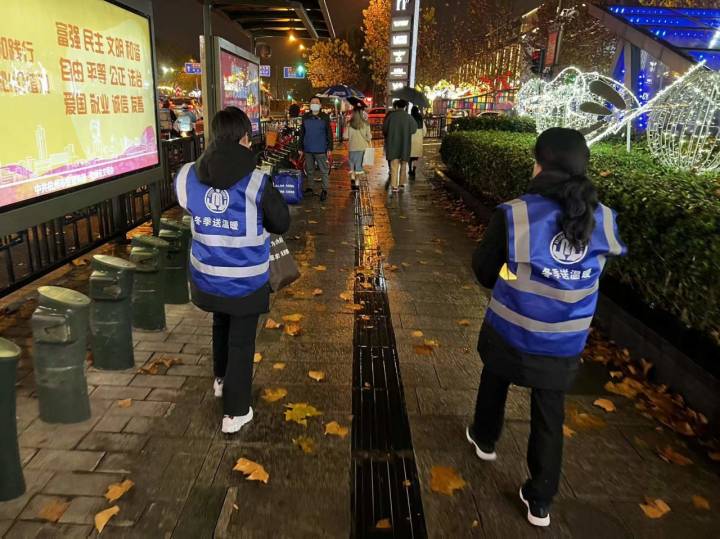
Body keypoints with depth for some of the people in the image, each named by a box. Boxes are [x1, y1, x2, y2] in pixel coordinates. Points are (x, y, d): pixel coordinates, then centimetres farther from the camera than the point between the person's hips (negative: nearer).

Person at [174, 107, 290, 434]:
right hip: (246, 279, -4)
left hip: (207, 275, 5)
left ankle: (221, 379, 51)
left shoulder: (187, 176, -10)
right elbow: (282, 224, -10)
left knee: (220, 325, 29)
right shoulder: (256, 183, -23)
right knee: (241, 342, 10)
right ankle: (235, 413, 21)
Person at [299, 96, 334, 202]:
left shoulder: (325, 117, 2)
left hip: (321, 150, -3)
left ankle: (325, 190, 6)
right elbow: (302, 133, 13)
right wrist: (301, 148, 8)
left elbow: (329, 134, 1)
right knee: (309, 171, 10)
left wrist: (330, 148, -6)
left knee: (324, 171, -1)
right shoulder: (305, 117, 9)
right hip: (308, 150, 3)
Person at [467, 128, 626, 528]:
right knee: (549, 417, 17)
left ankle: (485, 438, 53)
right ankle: (540, 502, 31)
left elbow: (483, 270, -8)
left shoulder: (514, 214, -20)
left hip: (510, 333, -2)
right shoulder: (603, 221, -10)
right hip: (564, 344, 2)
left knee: (495, 381, 28)